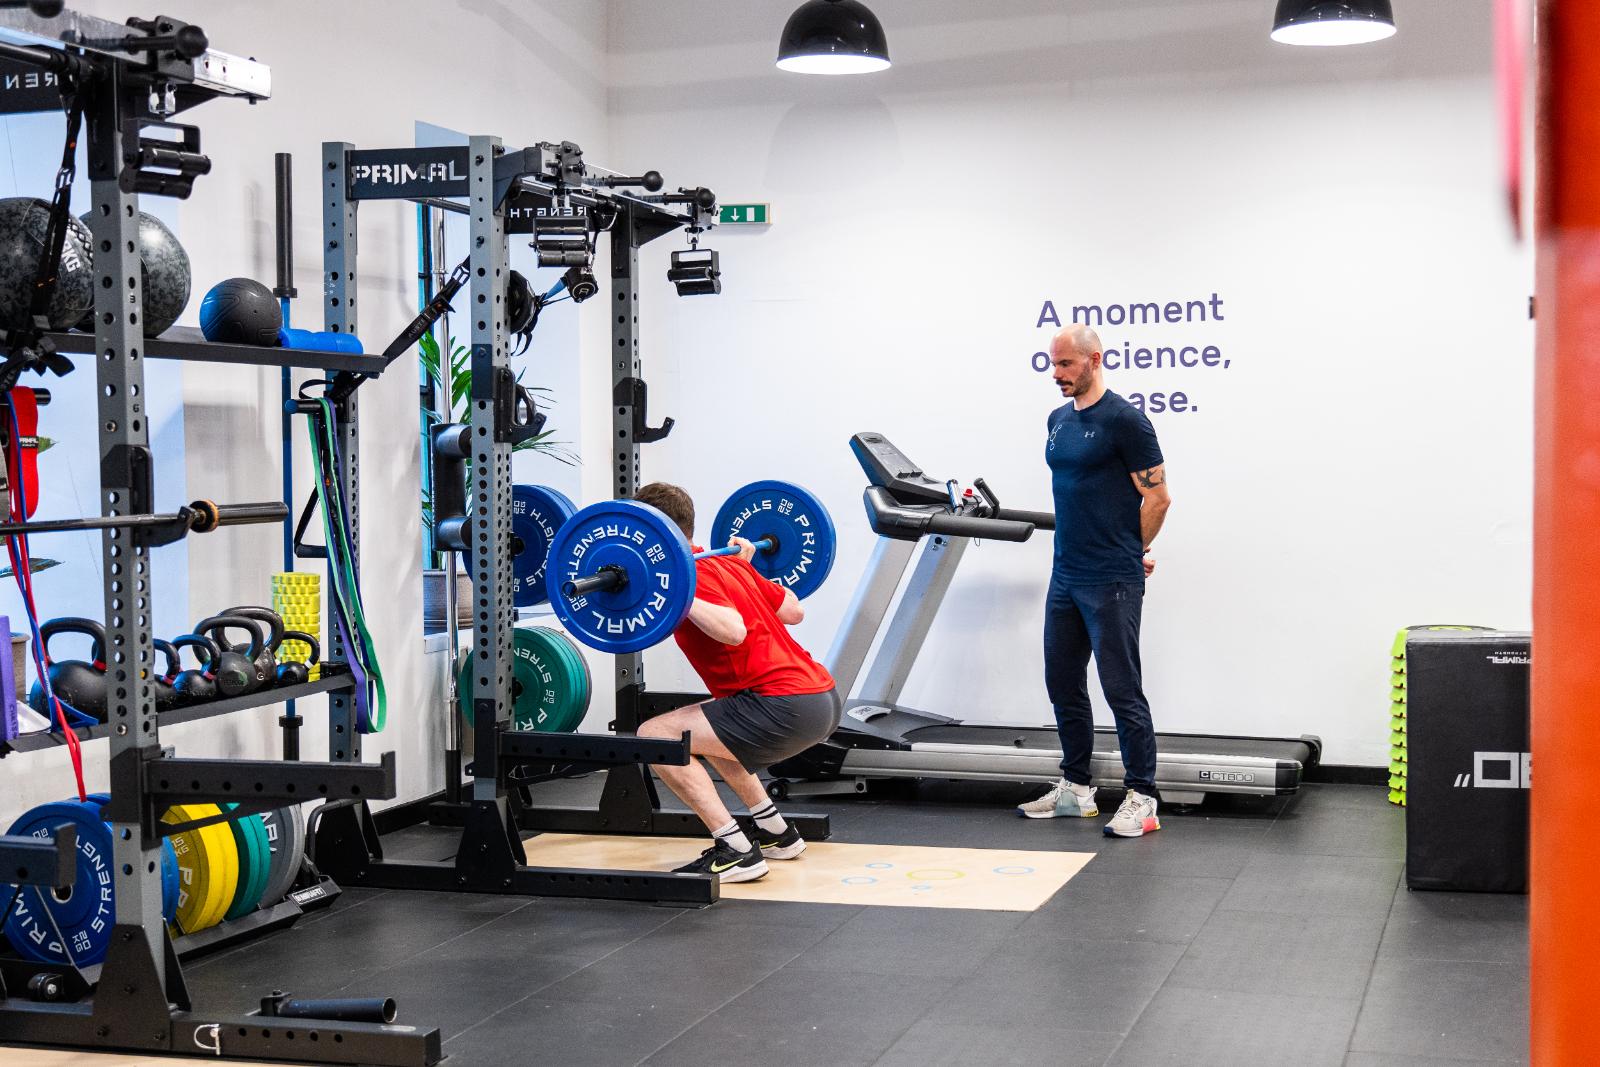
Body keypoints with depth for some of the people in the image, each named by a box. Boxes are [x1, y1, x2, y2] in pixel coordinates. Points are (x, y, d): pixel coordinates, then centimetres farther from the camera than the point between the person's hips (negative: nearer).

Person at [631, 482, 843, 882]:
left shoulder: (692, 573, -8)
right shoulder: (729, 564, 18)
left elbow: (733, 631, -25)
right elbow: (793, 611, 27)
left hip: (786, 707, -10)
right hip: (824, 697, 10)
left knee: (655, 736, -9)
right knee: (704, 730, 31)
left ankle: (735, 852, -9)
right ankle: (776, 834, 28)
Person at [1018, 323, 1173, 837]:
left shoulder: (1123, 419, -11)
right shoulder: (1058, 420, 14)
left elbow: (1156, 497, -10)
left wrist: (1128, 553, 1)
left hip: (1111, 582, -9)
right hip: (1065, 577, 9)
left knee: (1122, 689, -5)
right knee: (1063, 685, 14)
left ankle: (1141, 800, 1)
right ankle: (1076, 788, 25)